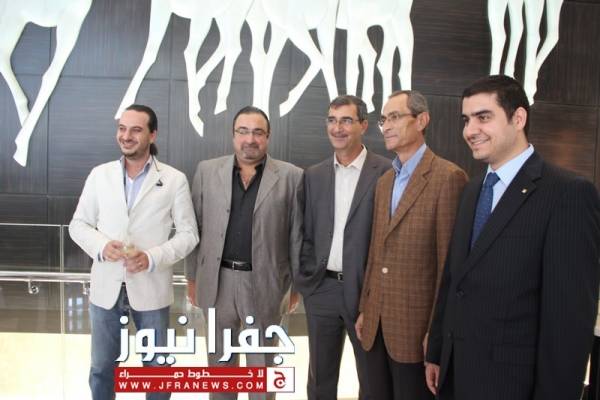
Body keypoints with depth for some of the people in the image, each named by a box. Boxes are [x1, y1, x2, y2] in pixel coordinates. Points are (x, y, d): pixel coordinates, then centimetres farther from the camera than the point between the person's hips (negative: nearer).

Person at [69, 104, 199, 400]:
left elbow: (188, 233, -4)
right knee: (101, 367, 17)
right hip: (106, 287, 2)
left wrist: (152, 258, -19)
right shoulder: (99, 175, 3)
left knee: (157, 367, 15)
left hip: (151, 288, -2)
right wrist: (102, 245, -15)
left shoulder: (174, 179, -4)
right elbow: (78, 224, 6)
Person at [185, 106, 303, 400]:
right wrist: (192, 277, 6)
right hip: (217, 280, 2)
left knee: (262, 364, 13)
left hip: (265, 283, -2)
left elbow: (297, 234, -1)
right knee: (219, 360, 18)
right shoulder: (207, 171, 2)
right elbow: (195, 228, 5)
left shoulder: (291, 176, -3)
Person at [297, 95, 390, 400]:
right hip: (321, 289, 4)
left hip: (366, 289, -3)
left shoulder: (387, 172, -8)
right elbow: (307, 233, 11)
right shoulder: (313, 175, 7)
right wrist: (305, 279, 3)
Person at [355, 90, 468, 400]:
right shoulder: (384, 181, 13)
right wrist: (365, 308, 14)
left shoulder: (448, 177, -12)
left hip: (416, 323, -7)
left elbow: (449, 262, -15)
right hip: (376, 322, 7)